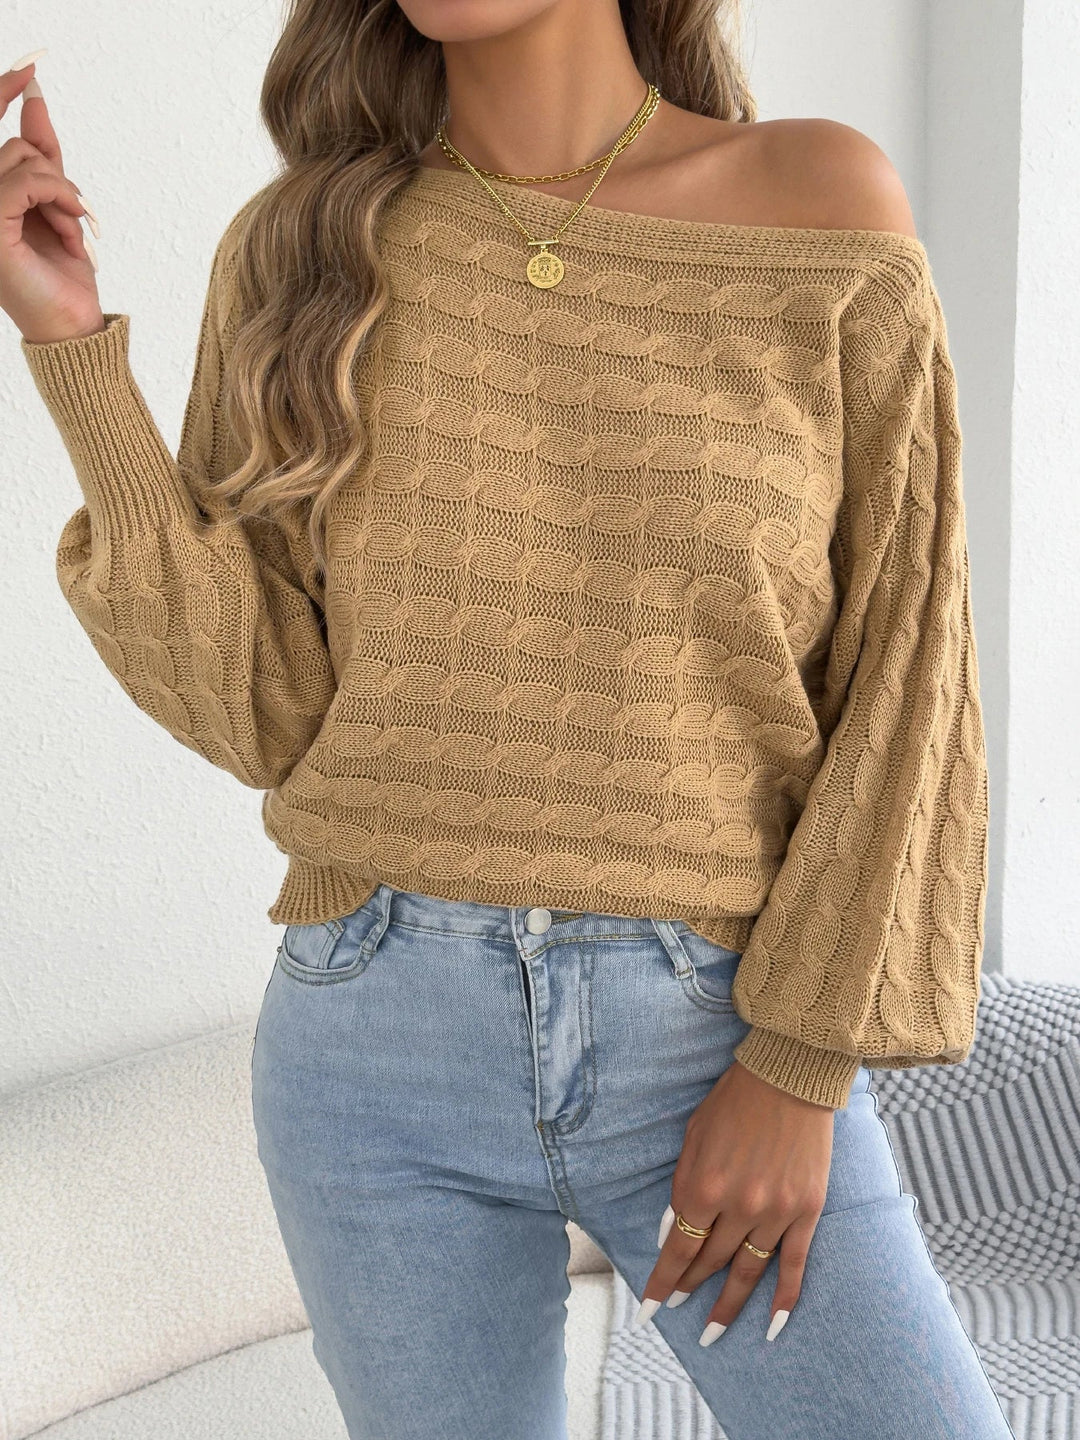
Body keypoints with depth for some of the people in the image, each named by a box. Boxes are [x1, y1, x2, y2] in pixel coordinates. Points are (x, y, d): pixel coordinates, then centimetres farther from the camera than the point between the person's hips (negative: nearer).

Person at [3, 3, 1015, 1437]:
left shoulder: (824, 202, -3)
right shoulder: (310, 245, 1)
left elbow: (906, 679, -3)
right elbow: (261, 709, -3)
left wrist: (802, 1064, -9)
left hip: (717, 1043, -1)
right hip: (382, 1050, 2)